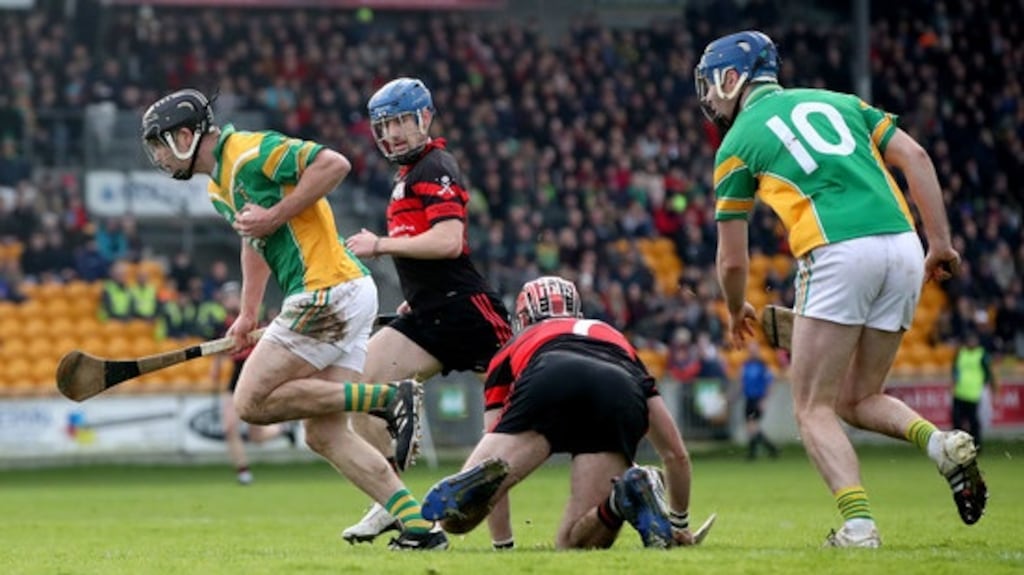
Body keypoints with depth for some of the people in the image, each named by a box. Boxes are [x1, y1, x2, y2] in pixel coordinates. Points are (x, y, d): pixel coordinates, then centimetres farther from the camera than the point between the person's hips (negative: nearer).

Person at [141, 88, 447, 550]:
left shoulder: (251, 153, -11)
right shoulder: (218, 188, 20)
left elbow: (334, 164, -20)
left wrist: (275, 216, -17)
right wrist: (248, 313, 26)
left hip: (328, 293, -10)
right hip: (343, 294, 10)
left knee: (252, 403, -8)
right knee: (325, 435, 4)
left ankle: (388, 398, -11)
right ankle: (420, 527, -1)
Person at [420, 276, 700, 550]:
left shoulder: (513, 349, 40)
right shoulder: (617, 340, 44)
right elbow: (675, 453, 43)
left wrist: (502, 544, 46)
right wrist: (680, 523, 58)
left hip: (545, 389, -1)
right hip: (621, 401, 1)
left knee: (454, 514, 2)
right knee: (576, 542, 7)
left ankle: (484, 479, -34)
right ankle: (634, 494, -25)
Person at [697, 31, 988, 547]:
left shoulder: (738, 142, 13)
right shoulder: (839, 102, 25)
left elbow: (733, 260, 16)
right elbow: (914, 158, 13)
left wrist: (736, 313, 35)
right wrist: (941, 242, 13)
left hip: (839, 253, -5)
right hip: (904, 248, 5)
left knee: (814, 410, 3)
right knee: (858, 399, 18)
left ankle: (859, 524, -17)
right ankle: (942, 443, -9)